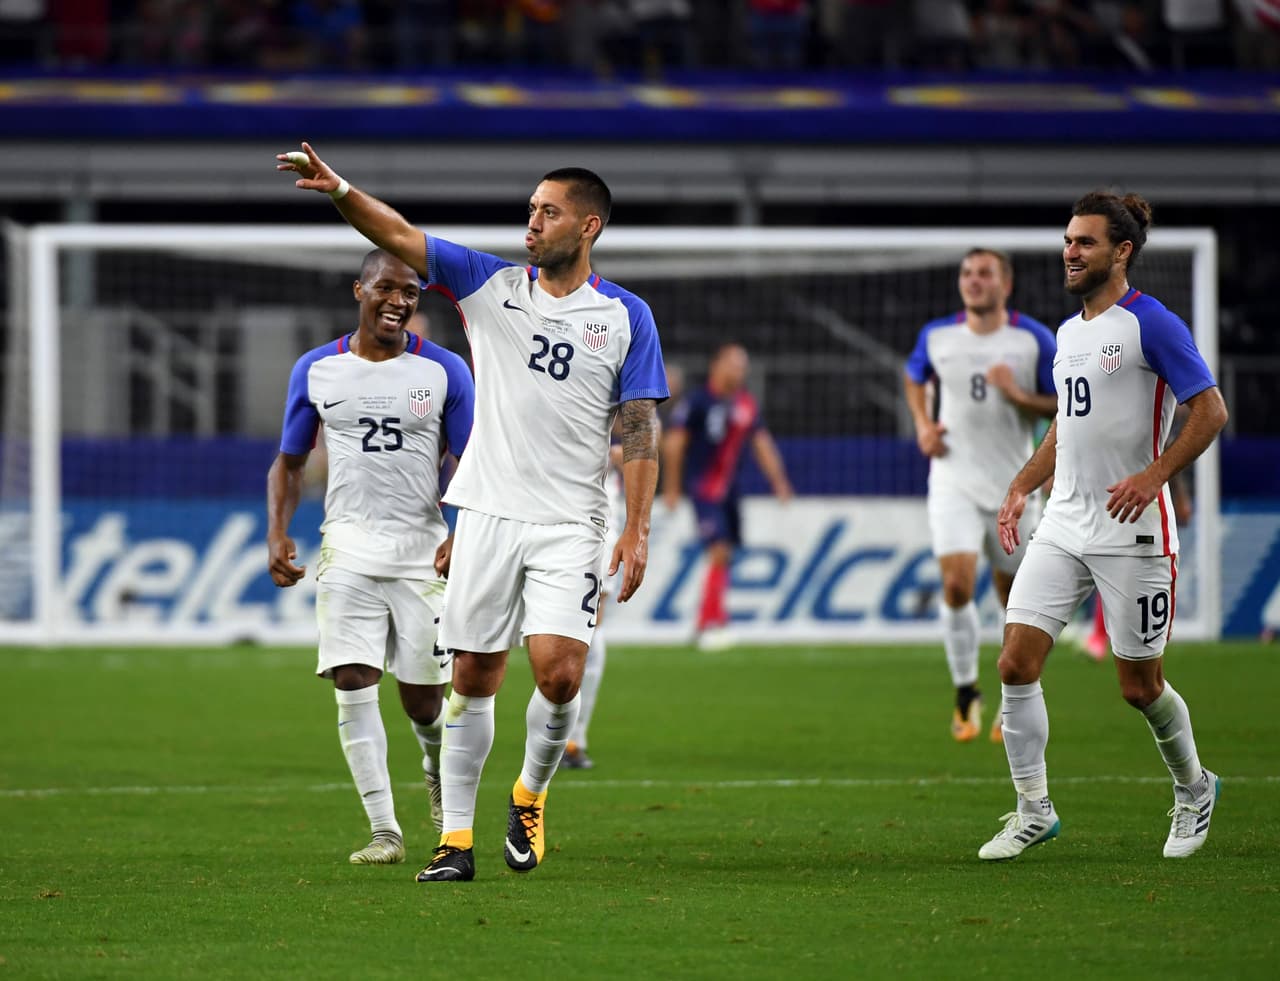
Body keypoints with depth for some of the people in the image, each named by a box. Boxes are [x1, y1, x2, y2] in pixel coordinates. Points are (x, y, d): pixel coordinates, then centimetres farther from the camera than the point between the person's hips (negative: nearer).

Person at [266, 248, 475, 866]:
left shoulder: (444, 371, 1)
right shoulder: (316, 370, 5)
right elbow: (289, 462, 14)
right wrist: (277, 533, -1)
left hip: (421, 552, -1)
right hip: (348, 550, 1)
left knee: (423, 701, 2)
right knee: (353, 685, -13)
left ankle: (437, 768, 38)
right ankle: (384, 832, -11)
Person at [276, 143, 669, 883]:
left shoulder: (627, 316, 2)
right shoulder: (495, 287, 6)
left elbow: (641, 430, 1)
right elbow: (401, 237, -2)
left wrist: (638, 530, -6)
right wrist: (340, 190, -19)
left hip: (570, 523, -2)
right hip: (489, 511, 2)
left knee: (560, 671, -15)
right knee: (474, 678, 2)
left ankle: (531, 794, 13)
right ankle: (456, 838, 10)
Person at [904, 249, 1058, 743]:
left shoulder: (1034, 339, -5)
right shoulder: (936, 336, 1)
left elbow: (1069, 404, -1)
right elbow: (914, 376, 22)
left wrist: (1020, 396, -18)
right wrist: (923, 423, 5)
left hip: (1012, 487, 0)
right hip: (954, 481, 0)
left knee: (1015, 596, 6)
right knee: (957, 584, -16)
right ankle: (966, 694, 1)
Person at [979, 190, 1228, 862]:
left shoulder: (1150, 324, -10)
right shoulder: (1068, 333, 14)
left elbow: (1210, 410, -13)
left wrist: (1154, 474, -24)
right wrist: (1021, 488, 17)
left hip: (1132, 531, -7)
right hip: (1062, 526, 7)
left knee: (1140, 686, 3)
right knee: (1017, 662, -7)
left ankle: (1194, 789, 29)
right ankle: (1033, 810, 3)